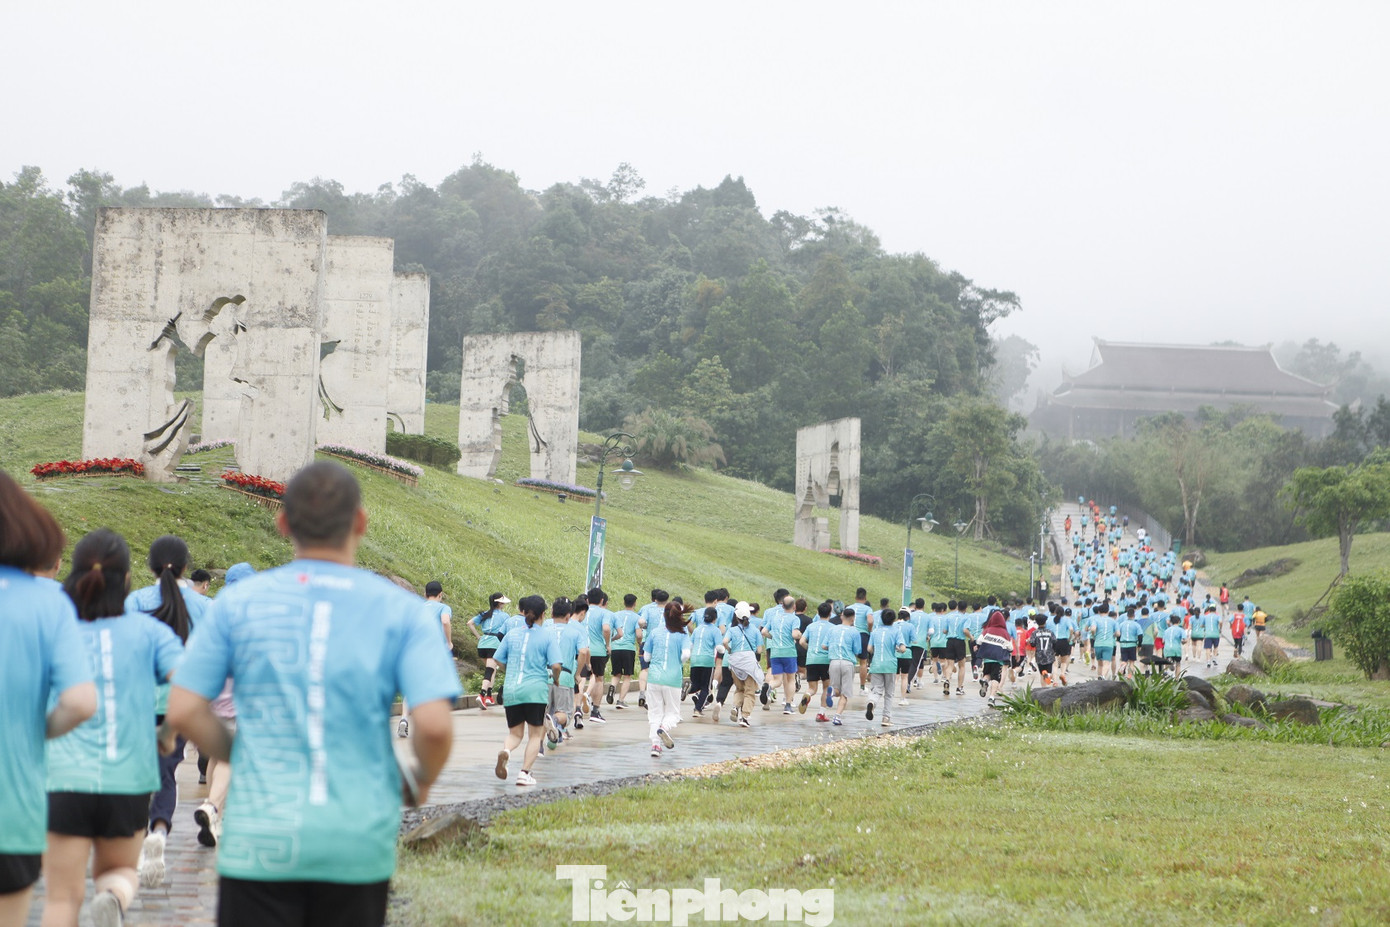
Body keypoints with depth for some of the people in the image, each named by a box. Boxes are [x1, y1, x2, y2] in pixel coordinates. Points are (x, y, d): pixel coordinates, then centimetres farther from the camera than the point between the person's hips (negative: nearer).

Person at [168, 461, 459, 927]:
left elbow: (184, 711, -1)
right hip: (360, 842, 0)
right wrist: (420, 779, 10)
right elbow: (435, 726, -11)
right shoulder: (399, 609, -2)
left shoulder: (238, 602, 1)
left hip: (260, 837, 0)